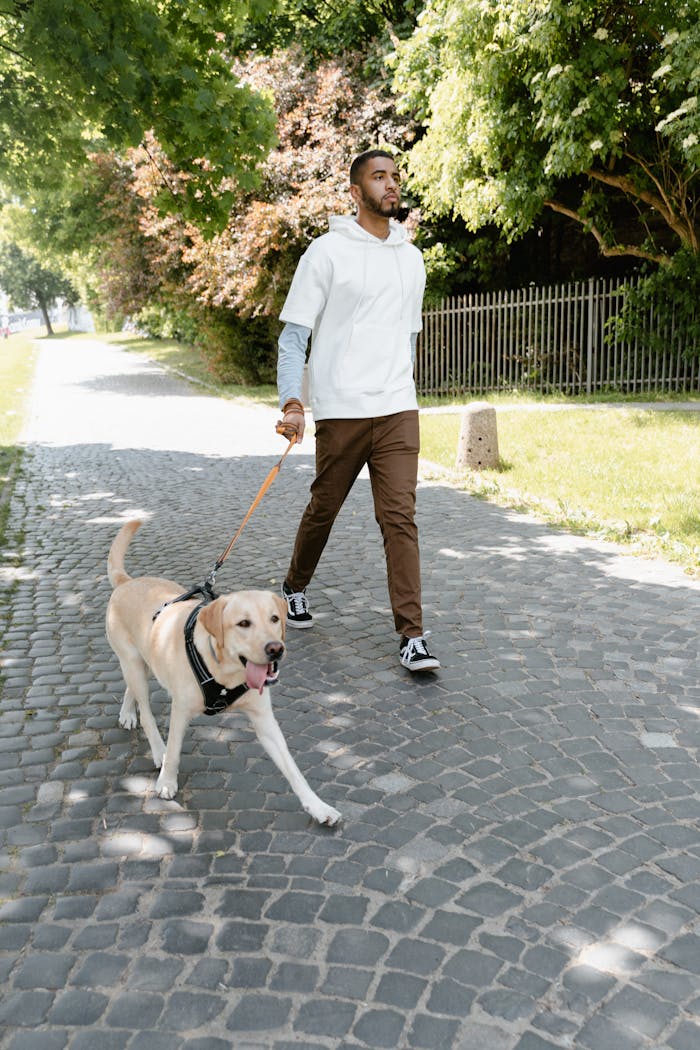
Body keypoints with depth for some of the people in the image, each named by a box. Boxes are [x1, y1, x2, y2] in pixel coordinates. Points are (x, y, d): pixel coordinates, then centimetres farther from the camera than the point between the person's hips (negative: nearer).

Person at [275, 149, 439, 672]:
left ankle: (412, 635, -3)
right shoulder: (328, 251, -2)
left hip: (398, 411, 3)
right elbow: (294, 333, -5)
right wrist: (292, 402, -18)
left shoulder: (412, 257, 14)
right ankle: (296, 588, 38)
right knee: (323, 508, 10)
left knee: (400, 517, -5)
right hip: (340, 410, -3)